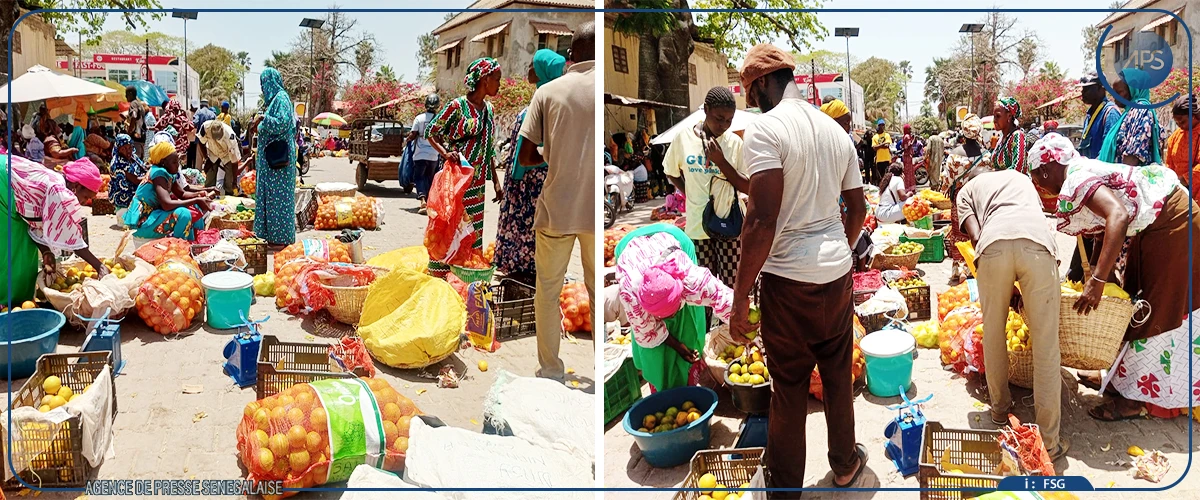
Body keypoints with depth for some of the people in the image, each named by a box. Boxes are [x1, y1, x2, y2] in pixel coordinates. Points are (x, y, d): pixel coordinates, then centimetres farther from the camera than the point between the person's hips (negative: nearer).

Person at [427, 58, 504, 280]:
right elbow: (432, 134, -3)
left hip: (478, 182, 7)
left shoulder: (488, 109, 12)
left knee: (475, 231, 9)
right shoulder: (457, 106, -9)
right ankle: (437, 274, 4)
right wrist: (446, 153, -21)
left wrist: (496, 181, 15)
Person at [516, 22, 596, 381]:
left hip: (556, 209, 0)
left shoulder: (548, 91, -1)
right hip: (595, 211, 0)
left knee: (548, 290, 14)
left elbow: (525, 157, -2)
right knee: (598, 291, 14)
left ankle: (550, 371, 20)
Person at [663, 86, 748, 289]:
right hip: (698, 225, 1)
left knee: (732, 288, 0)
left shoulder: (735, 142, -4)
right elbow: (671, 173, 15)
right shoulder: (683, 138, -2)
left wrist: (721, 162, -17)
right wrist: (690, 196, 2)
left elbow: (748, 187, -6)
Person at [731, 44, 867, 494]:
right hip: (837, 273, 7)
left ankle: (785, 485, 18)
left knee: (789, 389, 5)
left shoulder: (765, 129, -14)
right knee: (838, 376, 20)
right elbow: (858, 210, 15)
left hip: (789, 278, -6)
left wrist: (740, 295, -17)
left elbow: (762, 220, -22)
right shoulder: (835, 130, 9)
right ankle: (845, 465, 37)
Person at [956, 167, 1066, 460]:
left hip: (993, 245, -1)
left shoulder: (967, 190, 33)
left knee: (993, 334, 21)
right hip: (1037, 241, 1)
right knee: (1046, 345, 4)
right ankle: (1048, 441, 7)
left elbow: (974, 235, 14)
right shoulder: (1020, 177, 42)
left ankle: (1000, 411, 37)